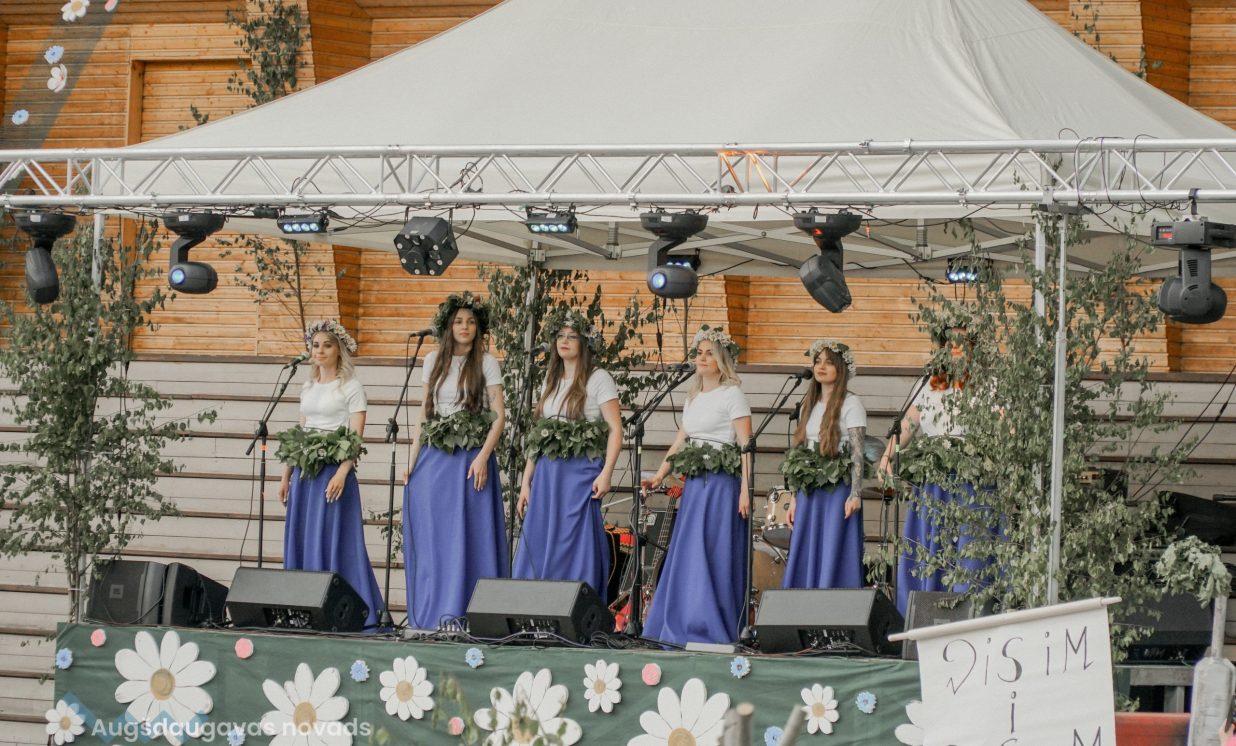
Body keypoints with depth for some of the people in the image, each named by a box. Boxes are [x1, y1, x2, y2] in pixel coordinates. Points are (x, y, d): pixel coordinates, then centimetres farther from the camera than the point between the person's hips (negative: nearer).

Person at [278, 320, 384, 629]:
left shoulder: (351, 387, -2)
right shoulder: (308, 388, 16)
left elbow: (356, 437, -9)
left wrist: (342, 473, -21)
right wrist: (286, 475, 14)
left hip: (334, 471, -6)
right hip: (305, 471, 7)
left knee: (331, 539, -9)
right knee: (301, 539, 4)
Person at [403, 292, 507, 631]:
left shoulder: (486, 364, -1)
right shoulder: (433, 361, 11)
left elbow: (499, 415, -4)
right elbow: (425, 413, 16)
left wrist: (483, 457, -15)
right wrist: (412, 460, 11)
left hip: (470, 459, -4)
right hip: (433, 459, 4)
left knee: (467, 535, -6)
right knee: (430, 537, 4)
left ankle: (463, 613, -4)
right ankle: (428, 613, 10)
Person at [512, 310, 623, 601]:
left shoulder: (598, 379, -2)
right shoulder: (552, 380, 17)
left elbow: (615, 429, -7)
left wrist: (606, 473, -18)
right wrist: (526, 481, 15)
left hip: (581, 473, -6)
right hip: (547, 474, 6)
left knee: (575, 544, -8)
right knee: (537, 543, 1)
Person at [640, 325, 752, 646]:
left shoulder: (731, 396, -5)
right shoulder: (693, 398, 18)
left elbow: (745, 446, -10)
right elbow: (679, 443, 21)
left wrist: (745, 490, -18)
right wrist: (659, 477, 10)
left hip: (721, 484, -8)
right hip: (694, 484, 8)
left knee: (712, 556, -9)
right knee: (686, 557, 5)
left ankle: (714, 630, -7)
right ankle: (683, 630, 8)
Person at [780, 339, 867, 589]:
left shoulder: (850, 404, -3)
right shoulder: (809, 404, 16)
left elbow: (857, 453, -9)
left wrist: (855, 494, -18)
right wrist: (795, 497, 14)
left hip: (837, 492, -6)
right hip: (809, 492, 6)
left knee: (833, 557, -7)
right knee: (805, 558, 4)